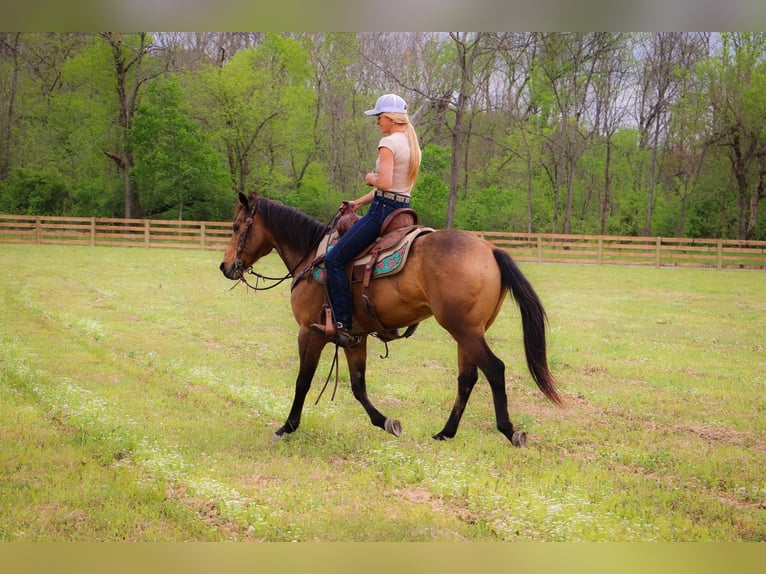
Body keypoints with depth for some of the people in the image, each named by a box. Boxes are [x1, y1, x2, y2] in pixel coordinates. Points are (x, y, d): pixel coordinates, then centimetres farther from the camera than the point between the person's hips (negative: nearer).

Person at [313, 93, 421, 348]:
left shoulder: (389, 143, -14)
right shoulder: (412, 144, 15)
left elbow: (384, 183, -25)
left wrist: (370, 179, -3)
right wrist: (359, 202, 20)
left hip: (383, 212, -10)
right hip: (404, 210, 10)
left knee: (335, 259, -7)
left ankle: (343, 325, -14)